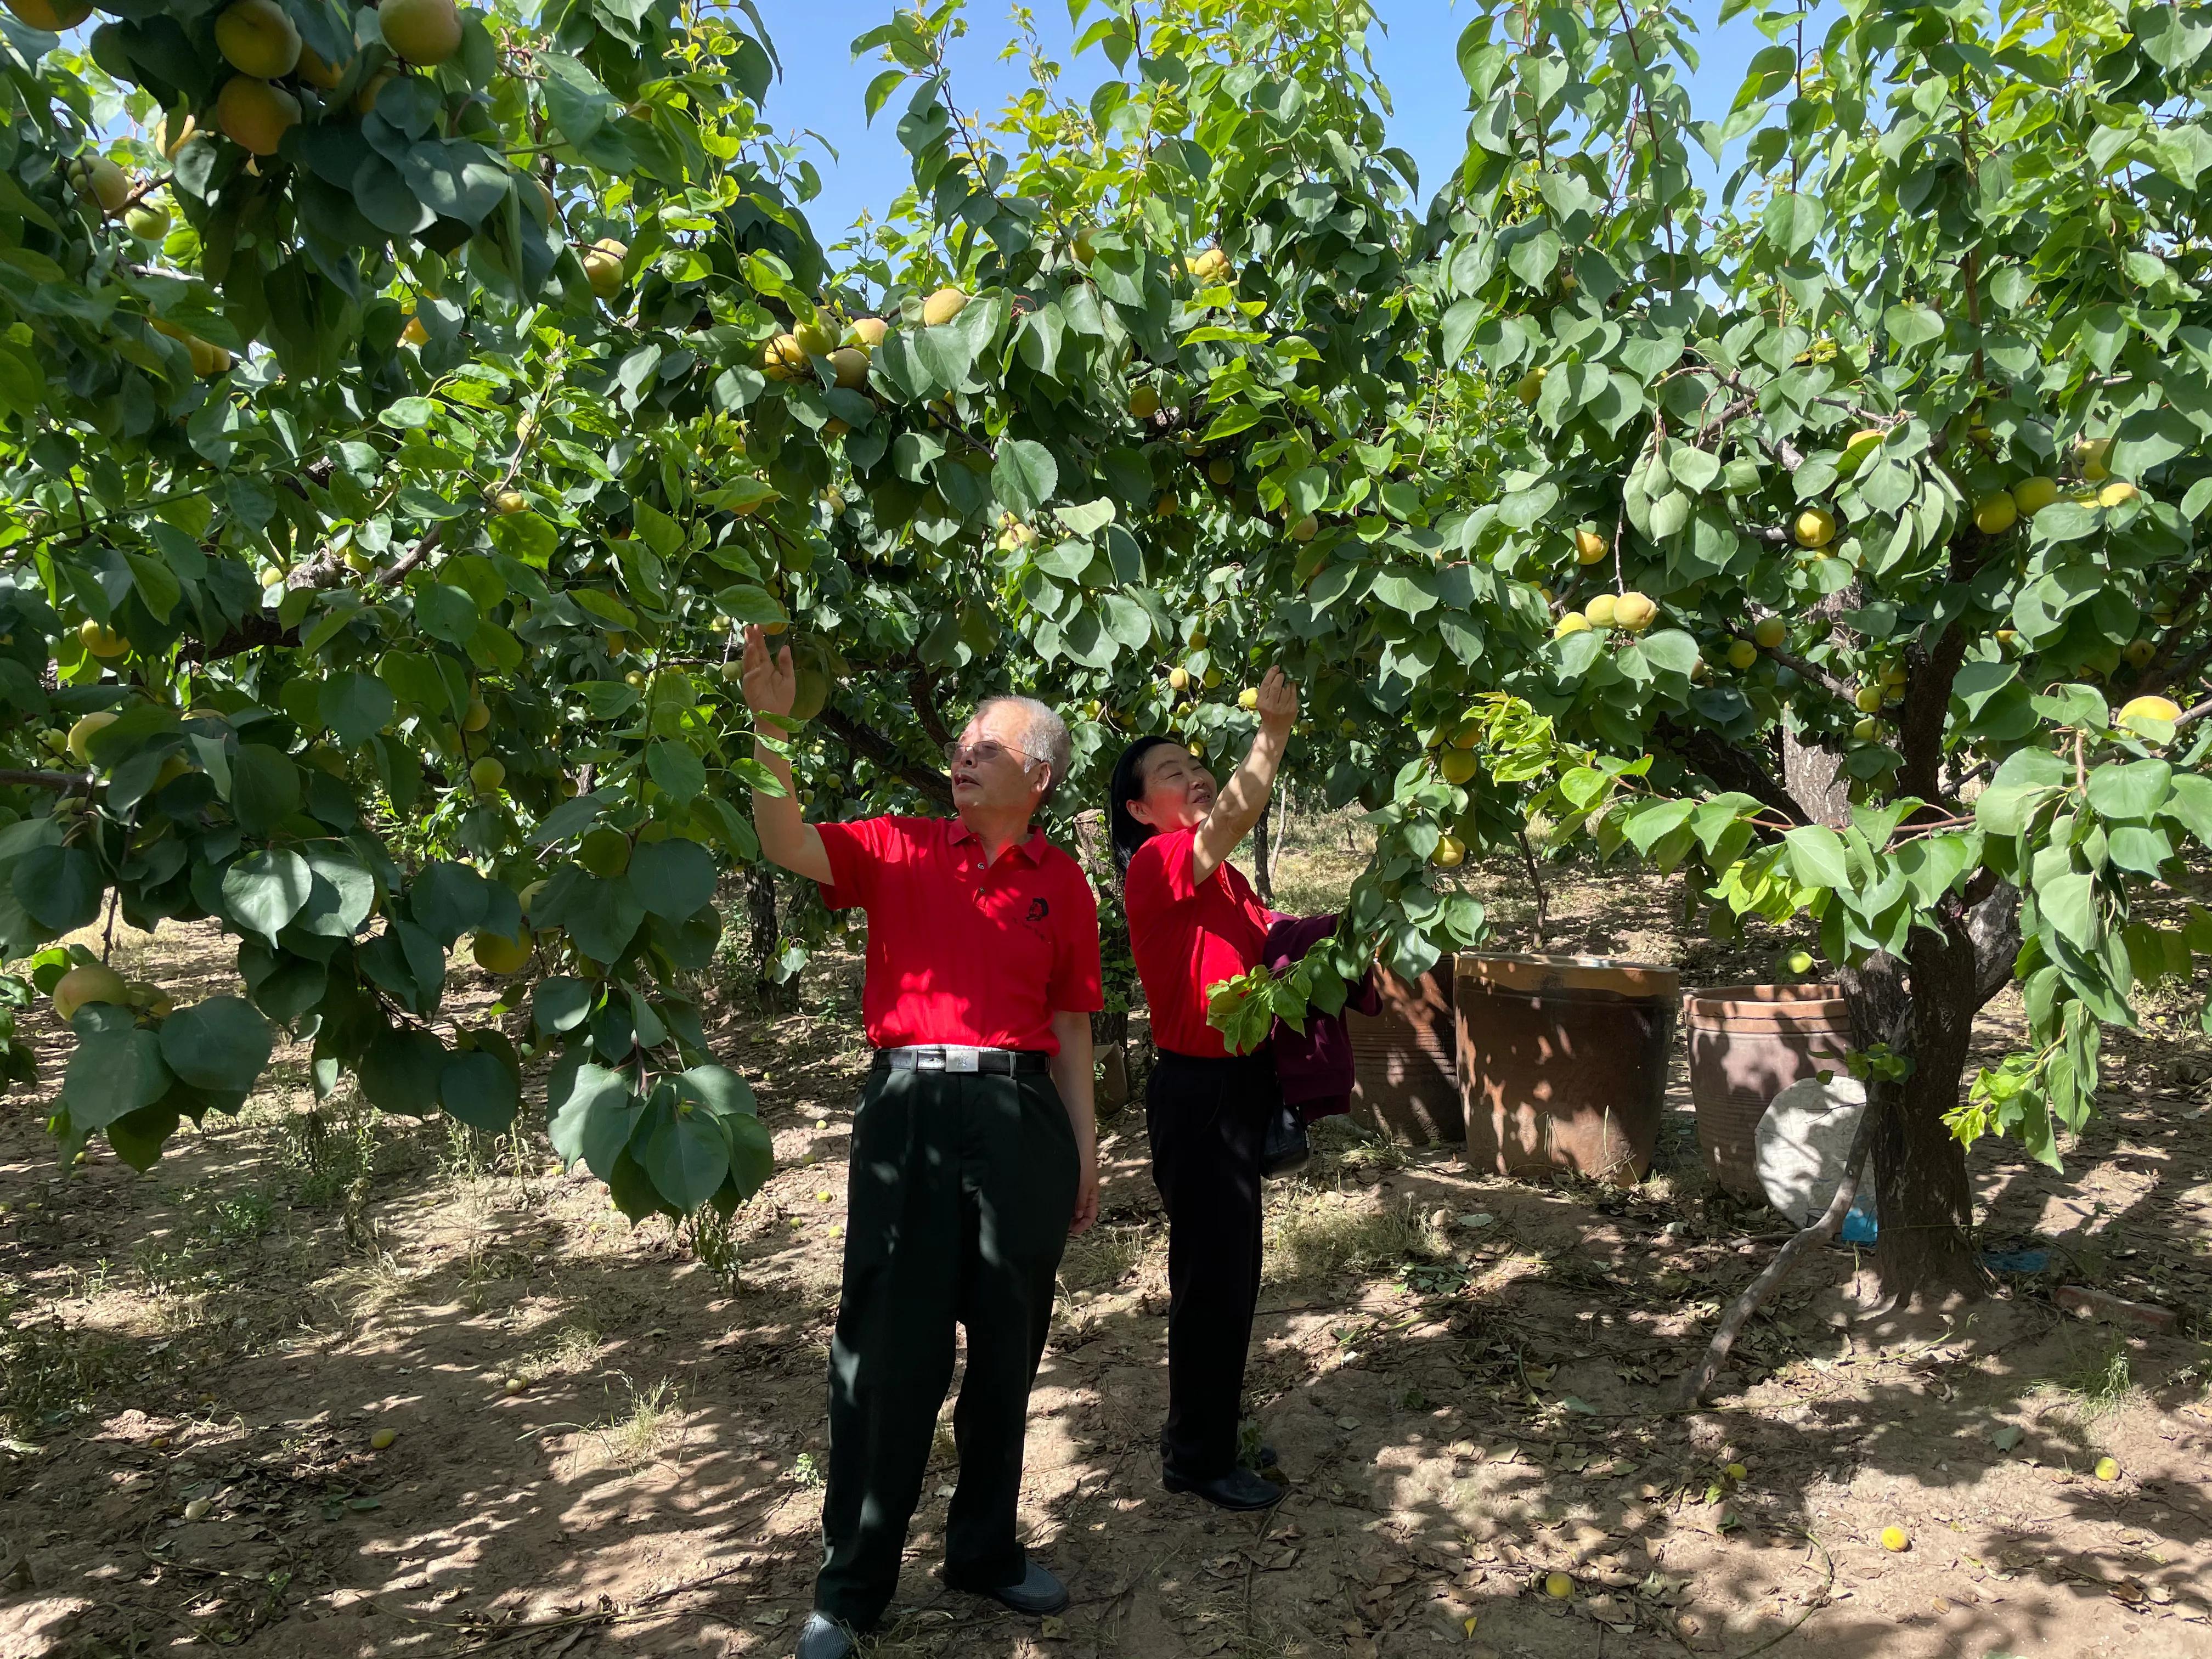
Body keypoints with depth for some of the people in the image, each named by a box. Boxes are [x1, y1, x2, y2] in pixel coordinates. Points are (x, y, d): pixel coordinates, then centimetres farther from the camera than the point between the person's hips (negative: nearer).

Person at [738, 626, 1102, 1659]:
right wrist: (770, 726, -17)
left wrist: (1084, 1148, 9)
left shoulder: (1061, 883, 8)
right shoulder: (903, 849, 5)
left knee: (1007, 1345, 12)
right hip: (911, 1108, -2)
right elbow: (786, 845, -9)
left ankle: (985, 1550, 31)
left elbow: (1070, 1026, 10)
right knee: (888, 1349, 3)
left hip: (1022, 1117, 2)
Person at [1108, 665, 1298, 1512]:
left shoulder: (1221, 875, 14)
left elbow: (1267, 943, 13)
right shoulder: (1158, 864, -15)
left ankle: (1209, 1419, 36)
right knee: (1214, 1270, -1)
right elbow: (1234, 816, -32)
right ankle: (1198, 1457, 14)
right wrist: (1273, 730, -35)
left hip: (1238, 1085, 9)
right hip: (1198, 1090, -9)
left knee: (1227, 1268, 19)